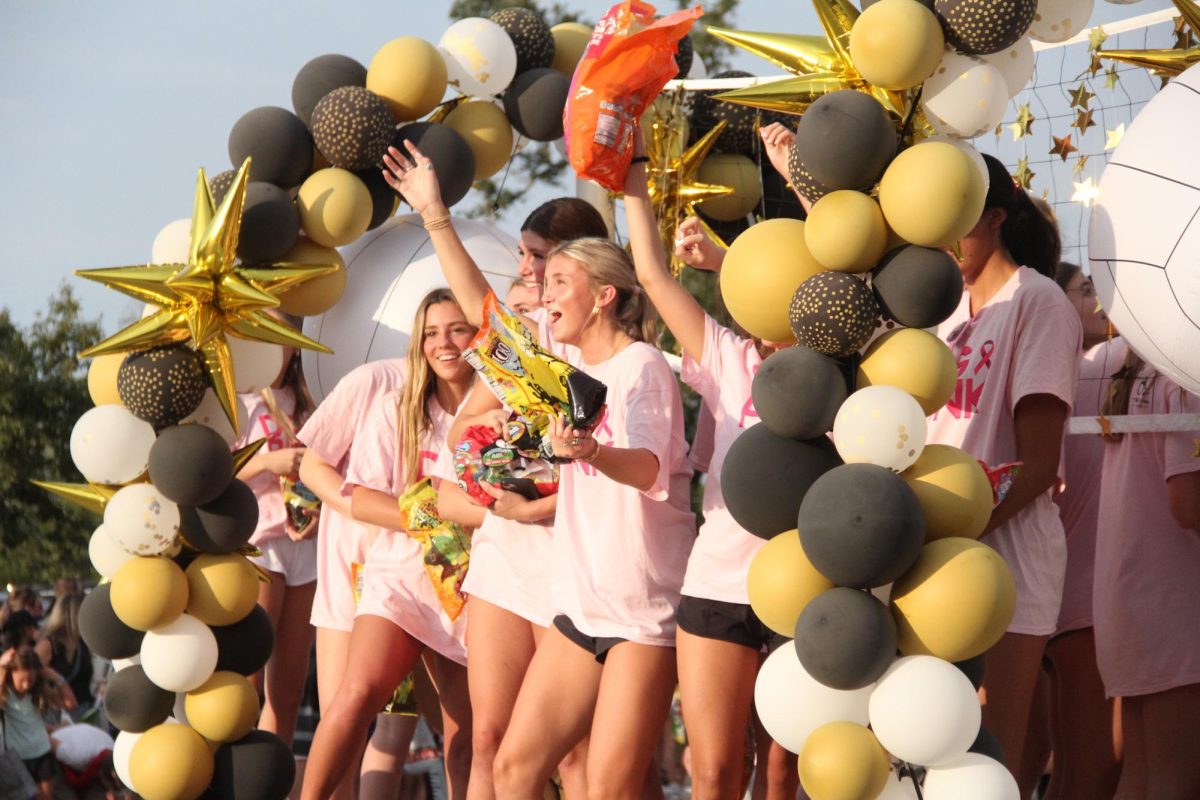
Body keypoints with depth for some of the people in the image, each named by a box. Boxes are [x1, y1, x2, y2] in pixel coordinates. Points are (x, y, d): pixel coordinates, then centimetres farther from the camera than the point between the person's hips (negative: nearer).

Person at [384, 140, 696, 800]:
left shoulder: (642, 367, -12)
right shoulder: (572, 357, 11)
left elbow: (649, 468, -29)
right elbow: (484, 308, 18)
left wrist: (587, 450, -49)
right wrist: (436, 218, 13)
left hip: (645, 608, -8)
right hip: (582, 600, 8)